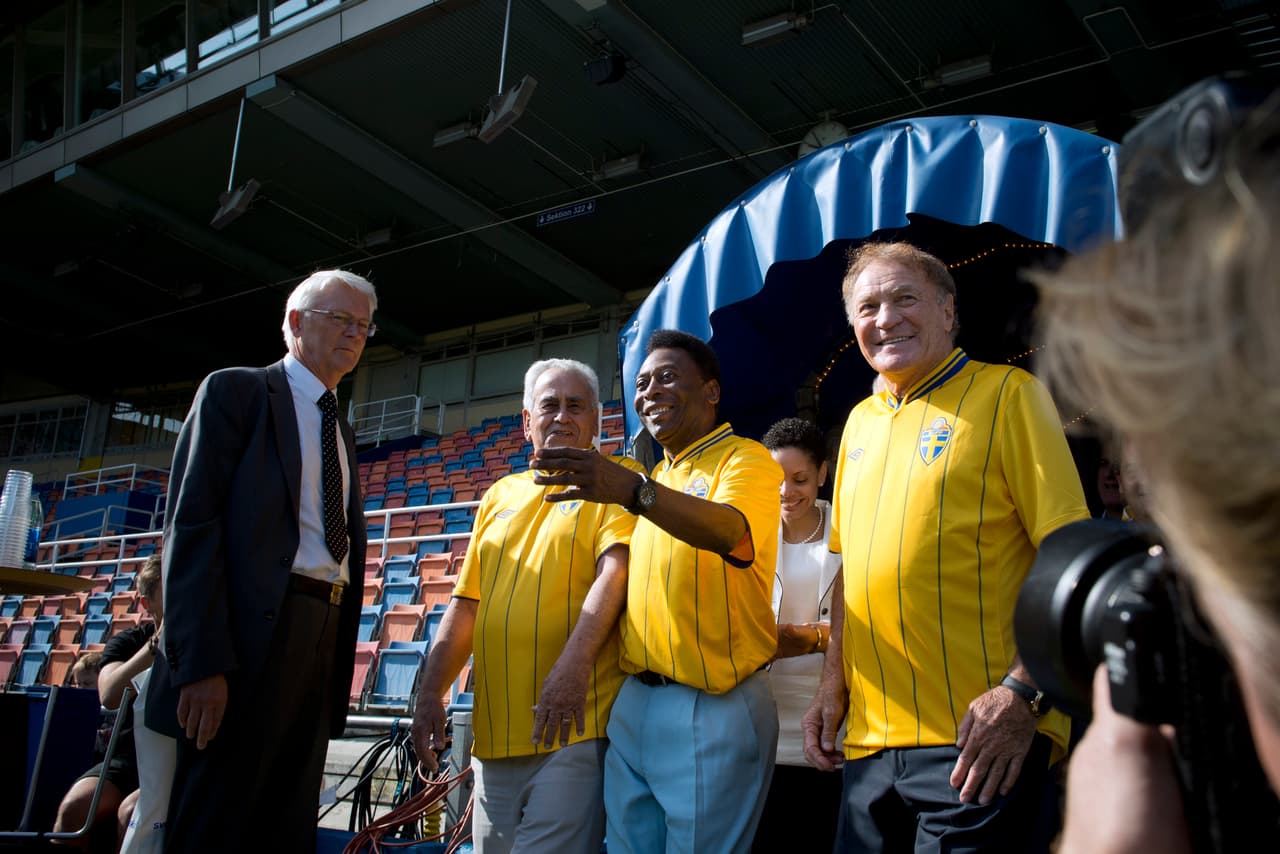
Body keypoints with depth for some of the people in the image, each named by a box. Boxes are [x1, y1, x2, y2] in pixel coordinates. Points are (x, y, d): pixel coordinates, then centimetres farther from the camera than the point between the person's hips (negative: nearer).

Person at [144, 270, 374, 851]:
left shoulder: (341, 431, 22)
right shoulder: (235, 391, 1)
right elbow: (191, 525, -10)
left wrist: (340, 662, 10)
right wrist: (202, 664, -19)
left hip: (322, 636, 7)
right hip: (252, 631, -7)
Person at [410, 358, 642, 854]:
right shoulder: (500, 495, 19)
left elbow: (615, 570, -14)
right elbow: (466, 603, 18)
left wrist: (572, 665, -28)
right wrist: (430, 694, 10)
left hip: (573, 722, -6)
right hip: (494, 729, 6)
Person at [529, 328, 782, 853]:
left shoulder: (744, 459, -6)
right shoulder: (657, 478, 17)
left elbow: (728, 530, -29)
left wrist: (630, 490, -43)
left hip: (712, 708, -7)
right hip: (633, 703, 7)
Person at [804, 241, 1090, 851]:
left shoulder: (1006, 394, -4)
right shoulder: (859, 421, 14)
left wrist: (1023, 692, -18)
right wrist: (834, 680, 11)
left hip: (981, 741, -6)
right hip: (870, 739, 6)